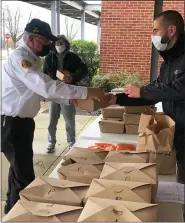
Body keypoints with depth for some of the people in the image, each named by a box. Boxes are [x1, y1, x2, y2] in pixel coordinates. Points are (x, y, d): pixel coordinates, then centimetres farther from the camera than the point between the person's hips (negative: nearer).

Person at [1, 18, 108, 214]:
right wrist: (86, 92, -34)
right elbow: (45, 86, -34)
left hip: (22, 122, 11)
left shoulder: (31, 59, 12)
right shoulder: (19, 57, -22)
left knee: (19, 169, 23)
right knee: (24, 175, -4)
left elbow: (41, 90, 14)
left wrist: (71, 99, 2)